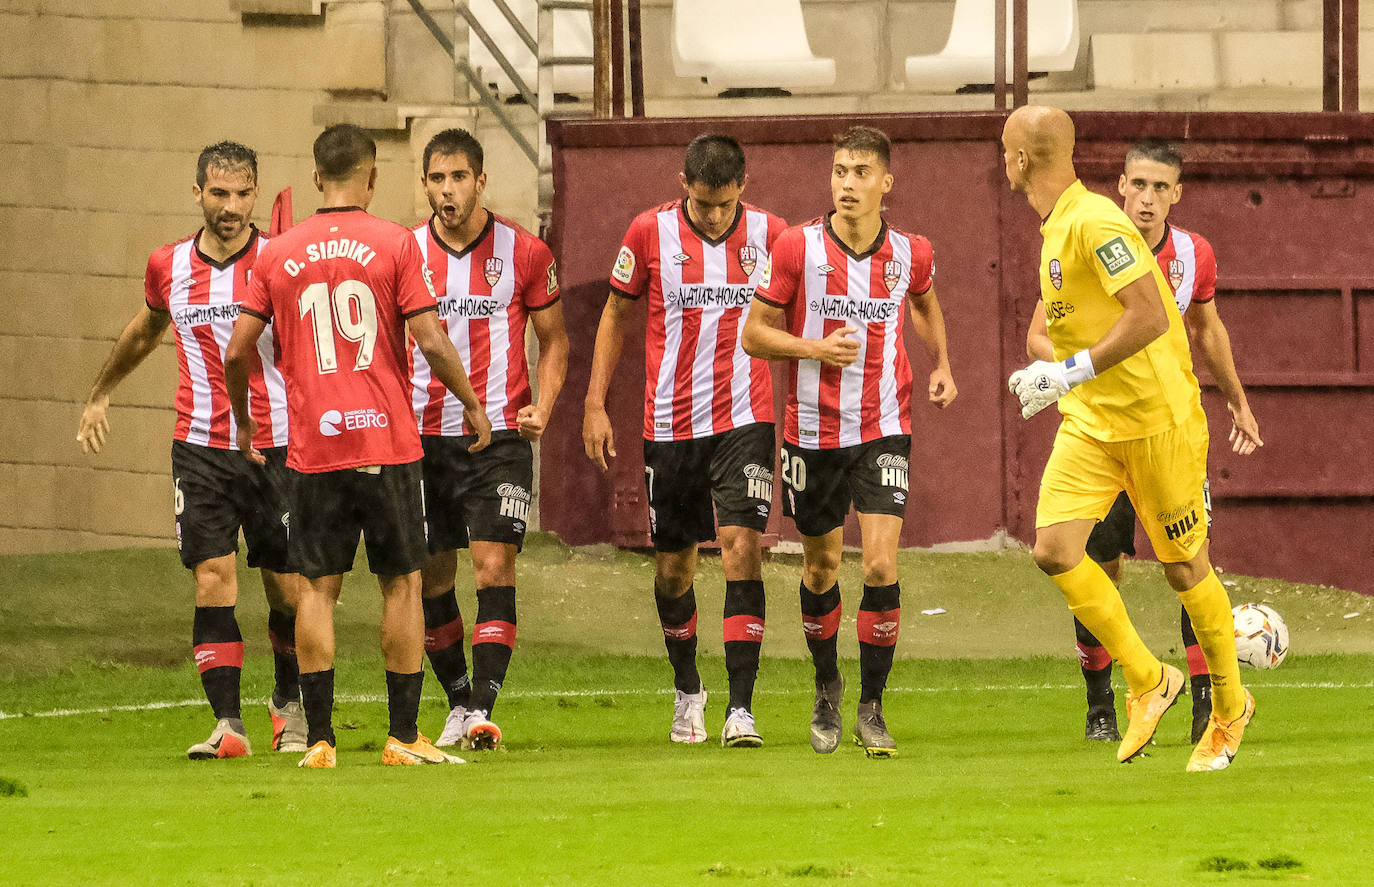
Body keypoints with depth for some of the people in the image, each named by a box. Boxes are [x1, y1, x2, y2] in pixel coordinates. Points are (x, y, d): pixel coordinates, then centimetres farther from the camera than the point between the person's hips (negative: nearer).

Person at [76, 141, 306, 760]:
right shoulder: (169, 266, 6)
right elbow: (144, 332, 26)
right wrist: (99, 396, 35)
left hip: (275, 446, -1)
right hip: (199, 446, 1)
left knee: (287, 588, 4)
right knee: (212, 580, -10)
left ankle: (288, 703, 29)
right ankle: (228, 725, -11)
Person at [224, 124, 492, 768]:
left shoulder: (278, 255, 4)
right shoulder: (395, 244, -3)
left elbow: (237, 352, 4)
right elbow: (431, 342, -8)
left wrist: (243, 423, 20)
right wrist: (473, 405, 6)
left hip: (313, 446, 2)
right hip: (386, 441, -2)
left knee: (317, 588, 5)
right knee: (402, 582, 7)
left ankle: (318, 738, 1)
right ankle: (403, 736, 6)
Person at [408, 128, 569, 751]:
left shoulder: (524, 254, -1)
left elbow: (554, 340, 8)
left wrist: (542, 407, -7)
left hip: (499, 435, -2)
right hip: (423, 436, 2)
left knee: (494, 565, -13)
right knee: (432, 576, 6)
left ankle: (482, 710, -16)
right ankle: (458, 702, 22)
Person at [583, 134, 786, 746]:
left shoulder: (769, 235, -2)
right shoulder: (650, 232, -3)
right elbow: (616, 313, 8)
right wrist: (595, 405, 4)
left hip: (744, 420, -1)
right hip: (670, 421, 1)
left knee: (741, 550, -15)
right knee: (673, 565, 10)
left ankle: (740, 708, -16)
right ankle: (687, 690, 33)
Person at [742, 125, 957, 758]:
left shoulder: (911, 254, -2)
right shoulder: (798, 248, -8)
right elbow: (755, 333, -3)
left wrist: (941, 366, 13)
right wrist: (817, 348, -18)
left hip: (884, 429, 0)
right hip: (814, 431, 0)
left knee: (880, 565, -13)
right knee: (822, 569, 12)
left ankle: (871, 708, -1)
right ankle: (827, 688, 36)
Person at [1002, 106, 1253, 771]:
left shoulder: (1095, 223, -19)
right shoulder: (1056, 228, 11)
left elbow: (1151, 315, -26)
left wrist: (1073, 371, -25)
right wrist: (1054, 378, 10)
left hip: (1156, 416, -8)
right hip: (1090, 419, 8)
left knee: (1184, 567, 3)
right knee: (1054, 549, -8)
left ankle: (1230, 708, 21)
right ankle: (1147, 680, 5)